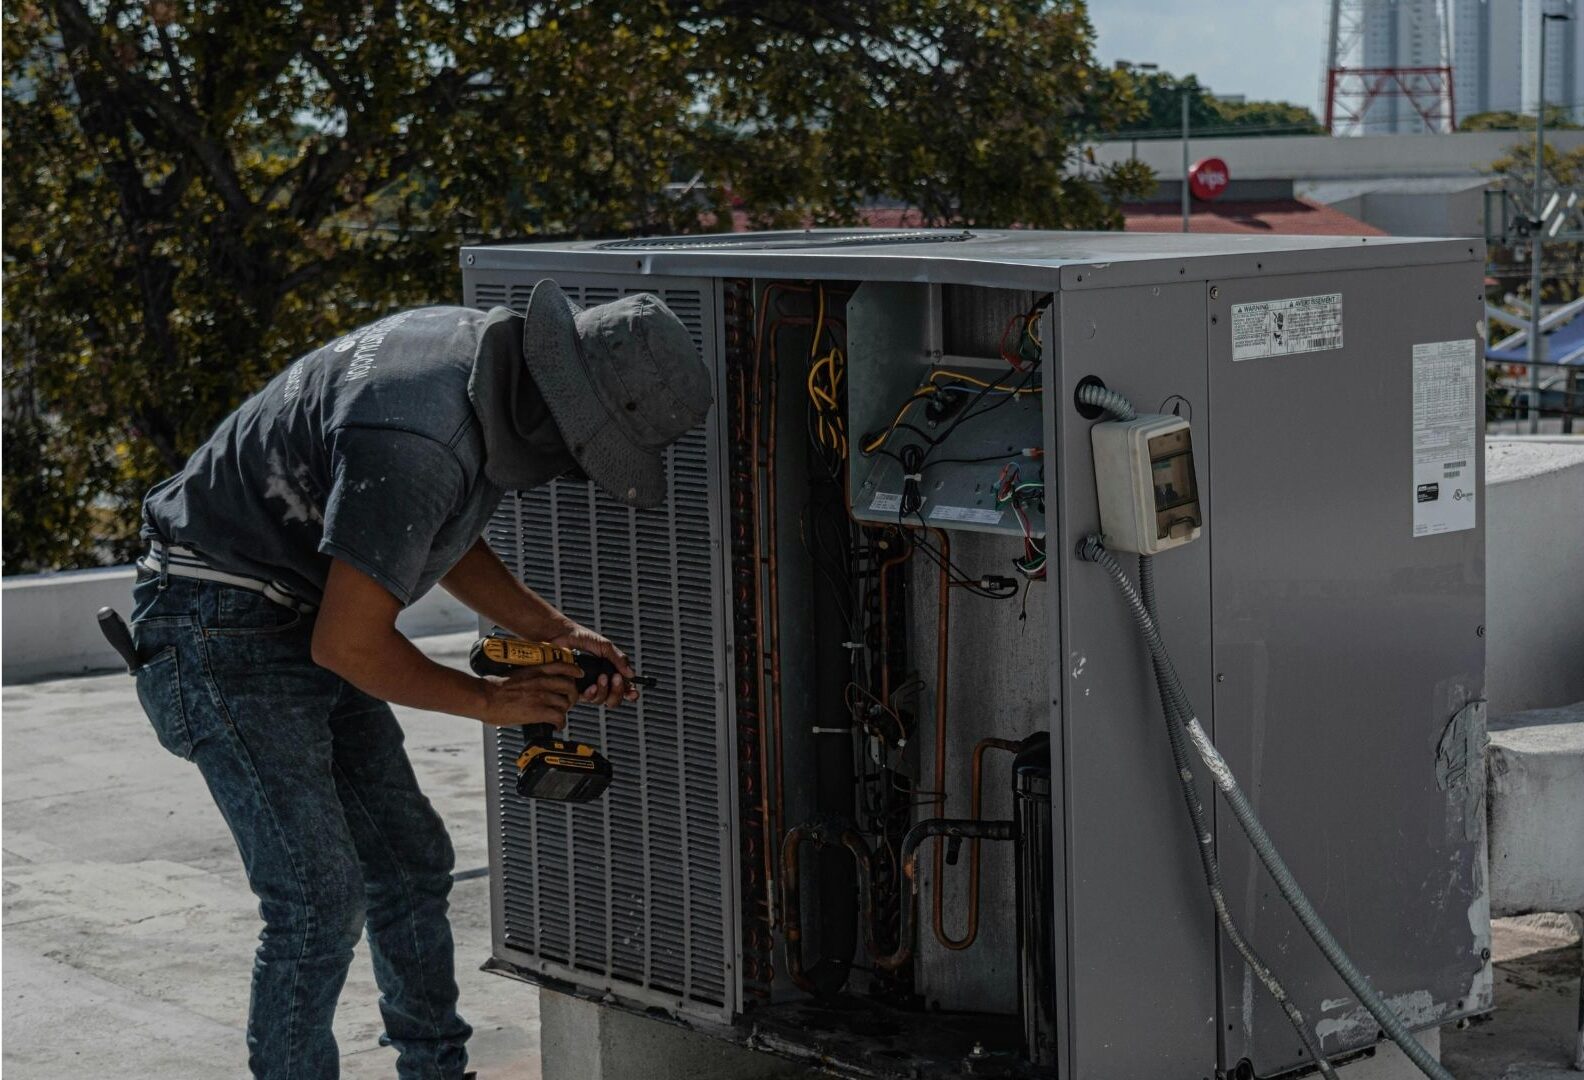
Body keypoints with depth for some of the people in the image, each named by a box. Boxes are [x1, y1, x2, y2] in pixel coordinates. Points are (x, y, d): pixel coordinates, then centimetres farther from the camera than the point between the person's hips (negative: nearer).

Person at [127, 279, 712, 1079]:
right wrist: (490, 700, -11)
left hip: (304, 617, 10)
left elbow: (446, 542, 13)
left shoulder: (486, 352, -2)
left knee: (409, 862, 12)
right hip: (224, 631, -10)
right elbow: (347, 645, -26)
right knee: (318, 898, -11)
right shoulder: (417, 444, -32)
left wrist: (555, 633, 3)